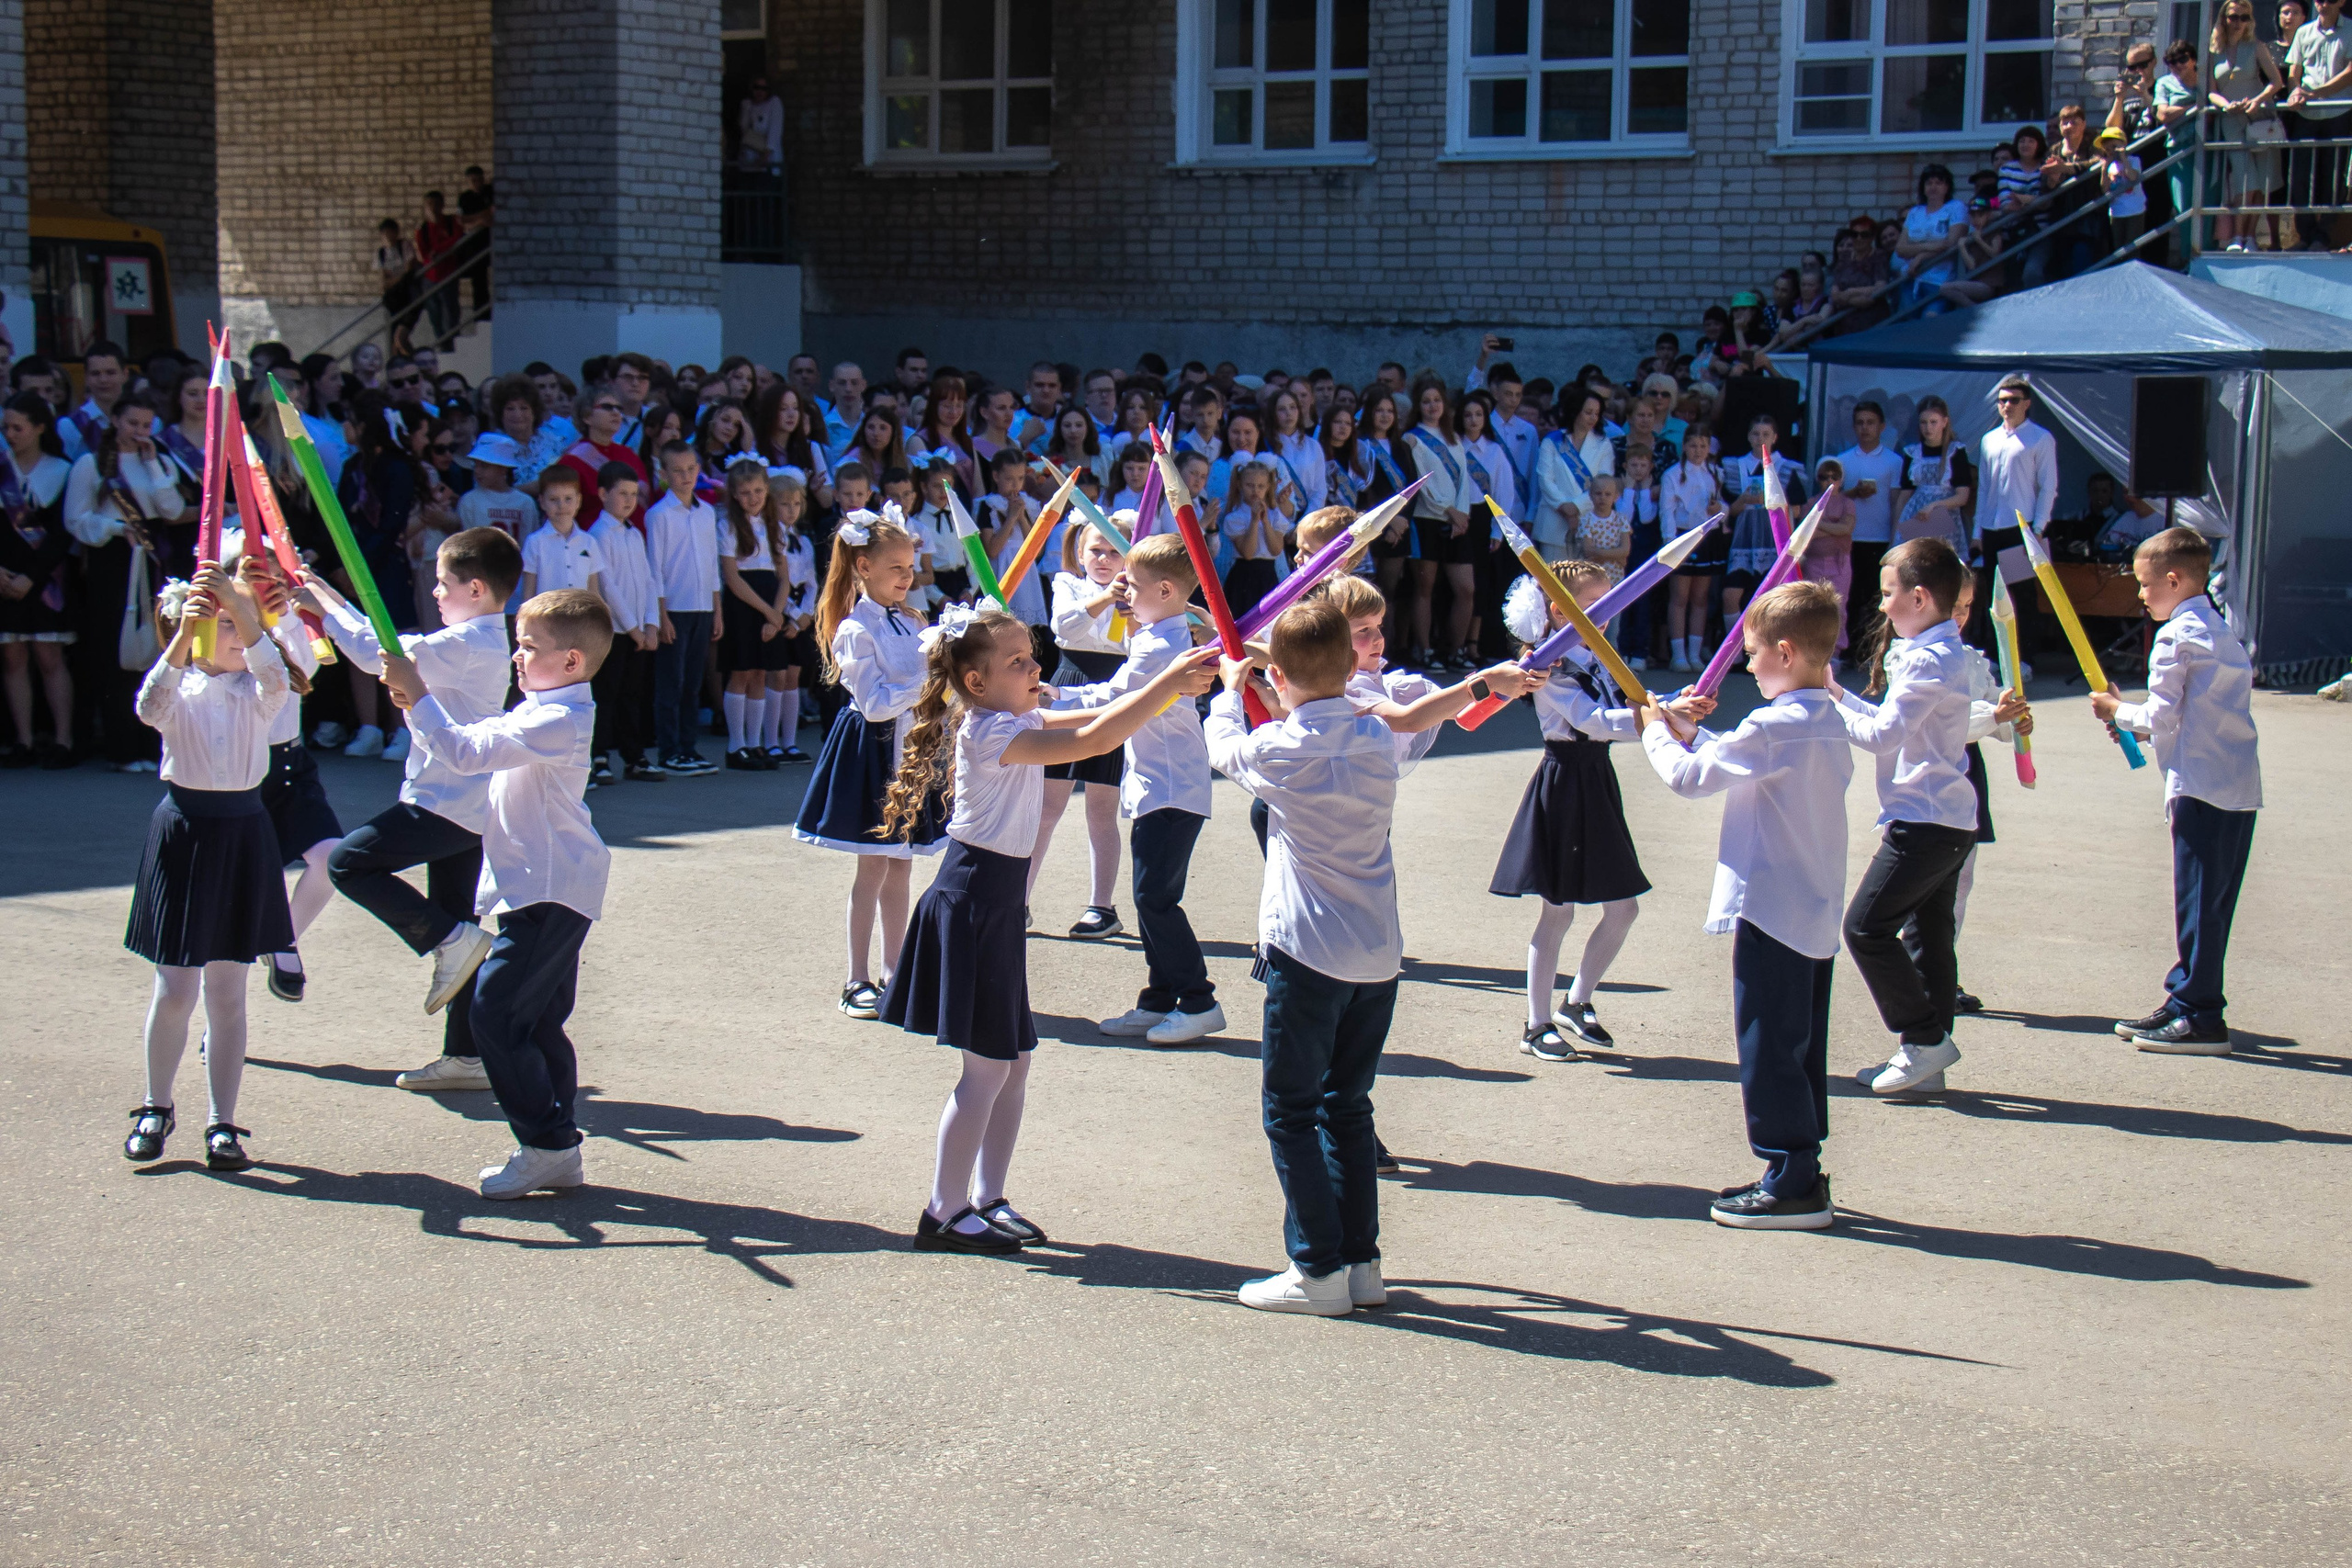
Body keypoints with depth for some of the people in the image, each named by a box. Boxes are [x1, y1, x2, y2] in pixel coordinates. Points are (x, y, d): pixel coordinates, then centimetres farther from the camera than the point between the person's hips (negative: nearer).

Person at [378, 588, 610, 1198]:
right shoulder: (542, 714, 15)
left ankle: (546, 1145, -6)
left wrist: (417, 695, -21)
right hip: (547, 894, 11)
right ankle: (558, 1152, 18)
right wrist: (419, 706, 9)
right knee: (538, 1022, 13)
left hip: (548, 895, -11)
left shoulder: (559, 722, -19)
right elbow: (476, 743, 23)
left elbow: (466, 753, -26)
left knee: (496, 1013, -11)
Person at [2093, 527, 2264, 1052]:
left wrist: (2116, 710, 5)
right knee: (2209, 901, 13)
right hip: (2240, 788, 9)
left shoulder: (2176, 637, -10)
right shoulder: (2222, 632, 17)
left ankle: (2200, 1017, -2)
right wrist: (2141, 726, 18)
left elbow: (2162, 719, -13)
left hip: (2201, 788, -9)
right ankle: (2187, 1000, 20)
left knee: (2198, 901, -5)